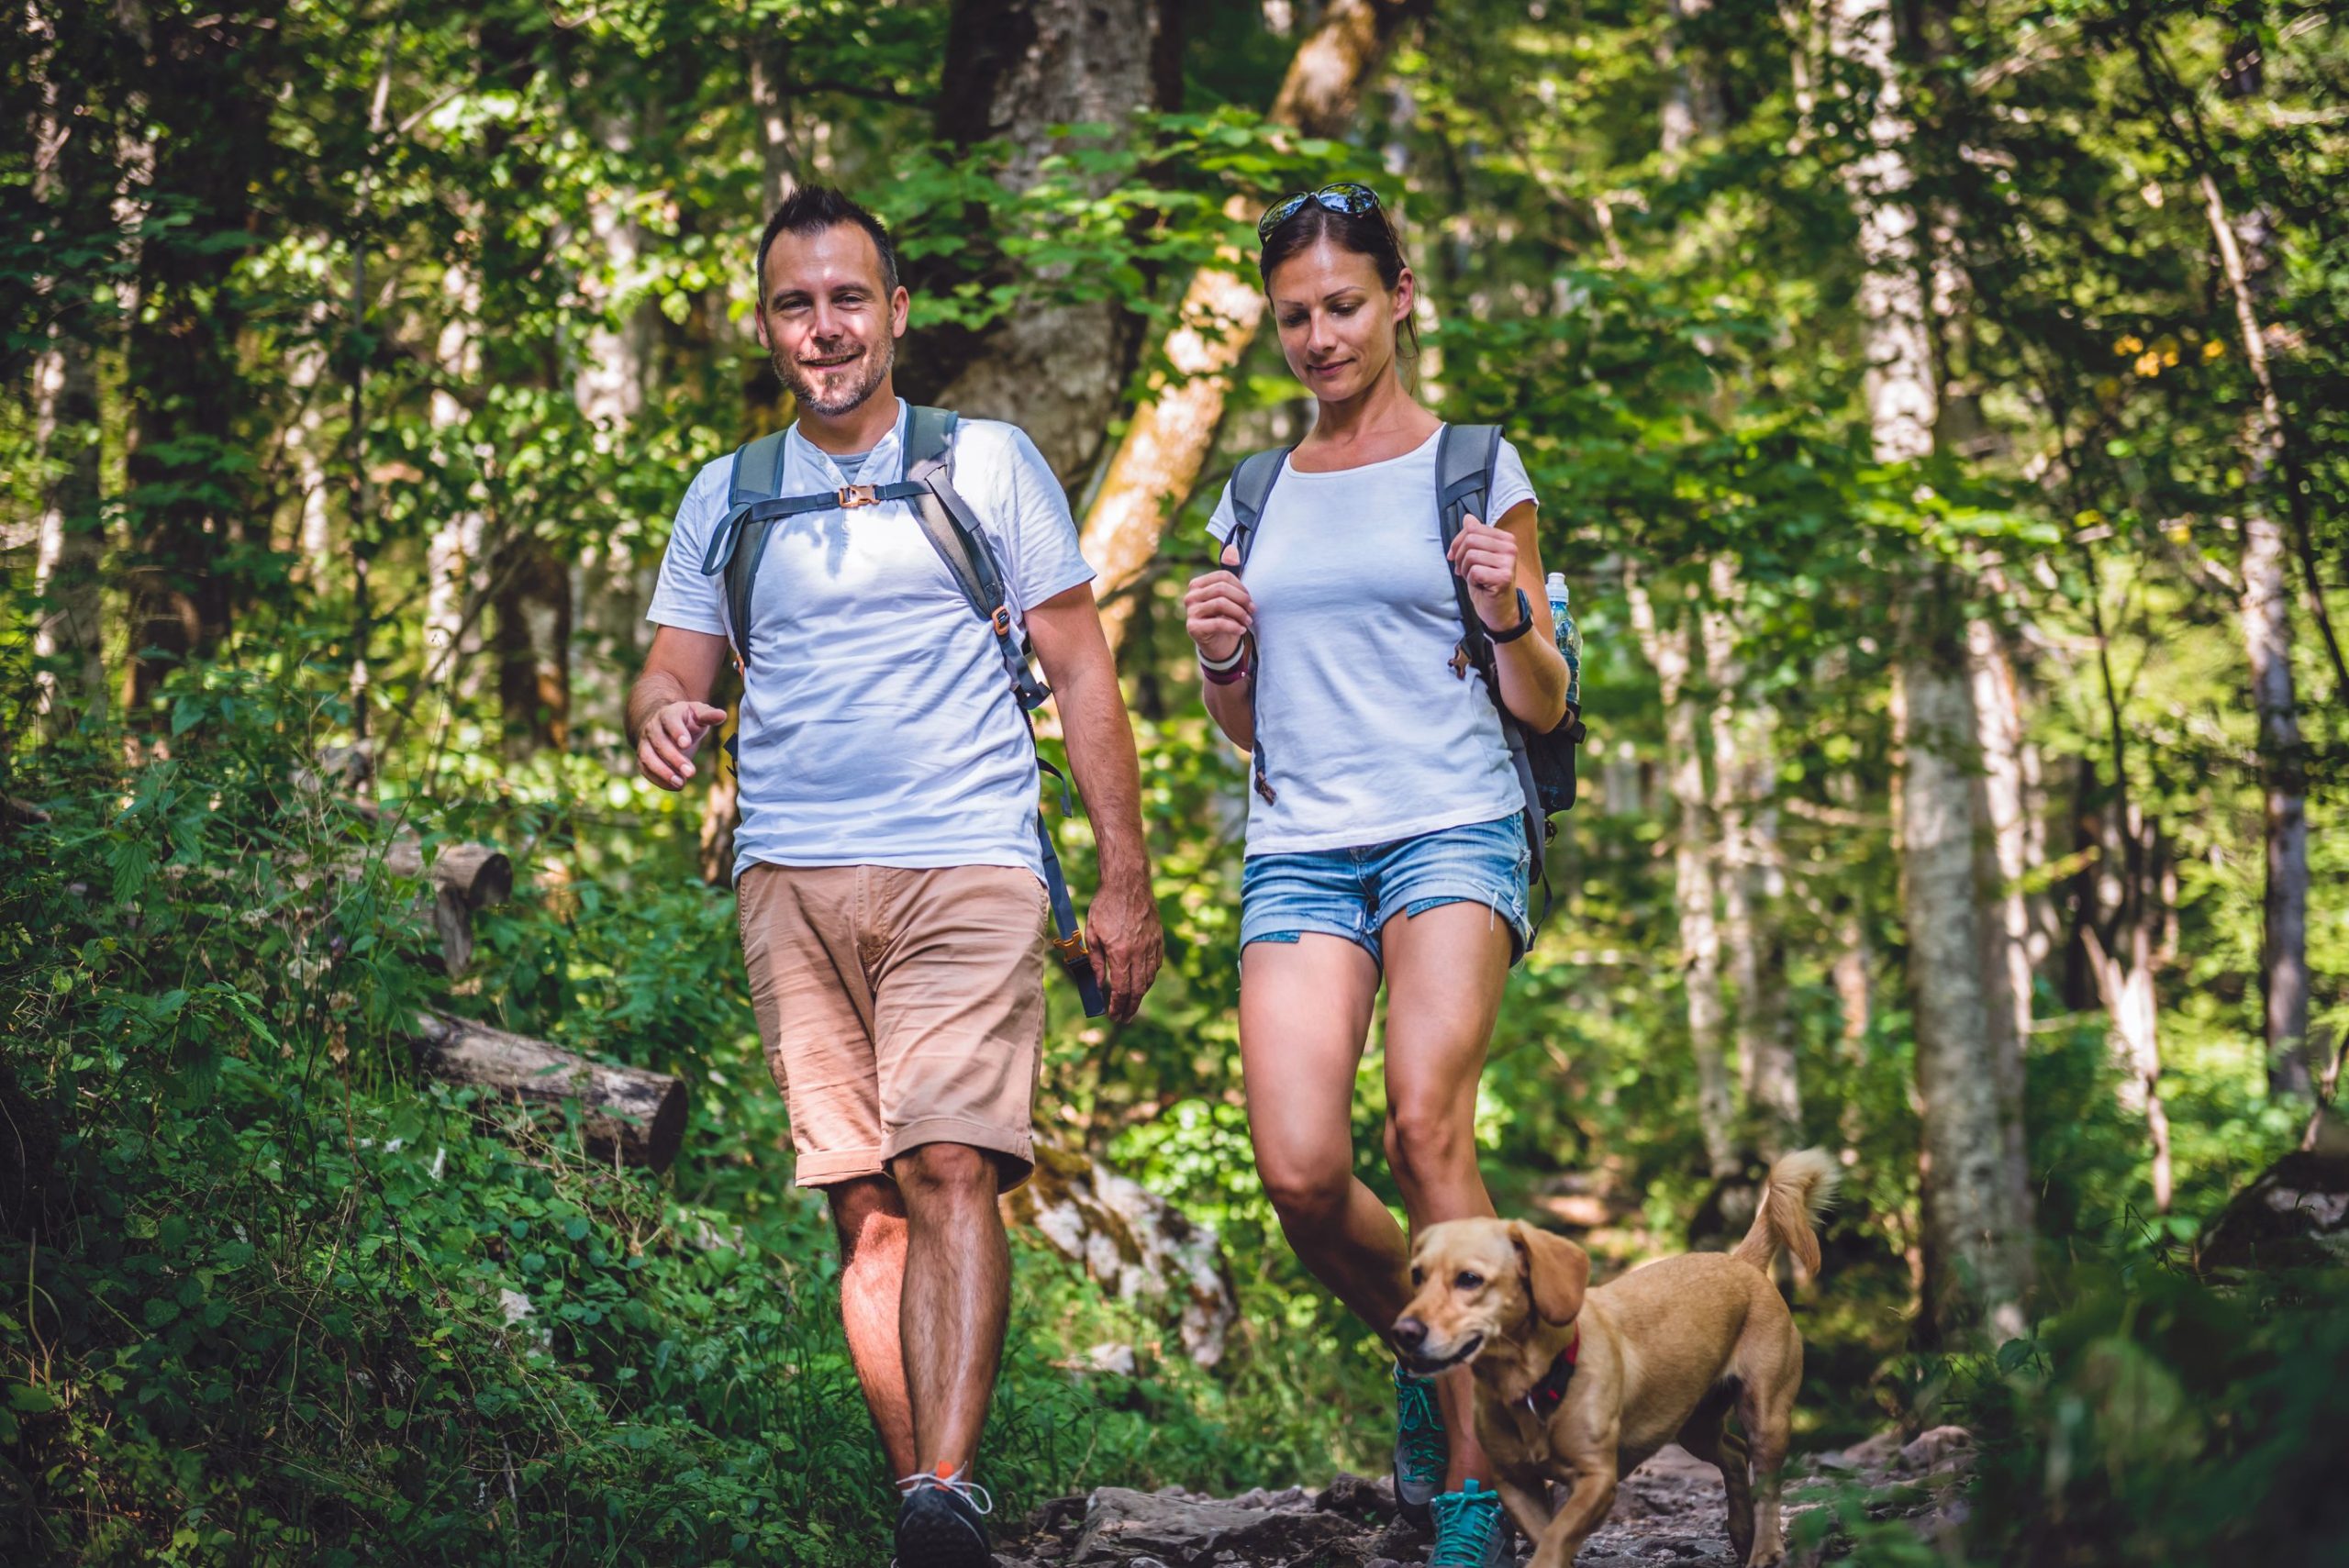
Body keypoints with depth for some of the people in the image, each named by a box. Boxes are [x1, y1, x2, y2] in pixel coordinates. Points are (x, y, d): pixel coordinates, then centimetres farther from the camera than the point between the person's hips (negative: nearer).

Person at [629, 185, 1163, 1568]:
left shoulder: (990, 464, 9)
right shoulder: (726, 497, 16)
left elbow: (1083, 672, 9)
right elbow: (672, 677, 16)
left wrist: (1127, 883, 4)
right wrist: (665, 721, -10)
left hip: (966, 872, -3)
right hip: (793, 882, 3)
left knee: (951, 1166, -19)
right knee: (865, 1201, -1)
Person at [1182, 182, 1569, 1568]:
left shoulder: (1475, 469, 8)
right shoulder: (1256, 499, 18)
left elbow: (1543, 704, 8)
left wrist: (1509, 613, -13)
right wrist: (1220, 656, 2)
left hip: (1453, 829, -3)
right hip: (1301, 849, 3)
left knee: (1427, 1124, -24)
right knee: (1301, 1172, -15)